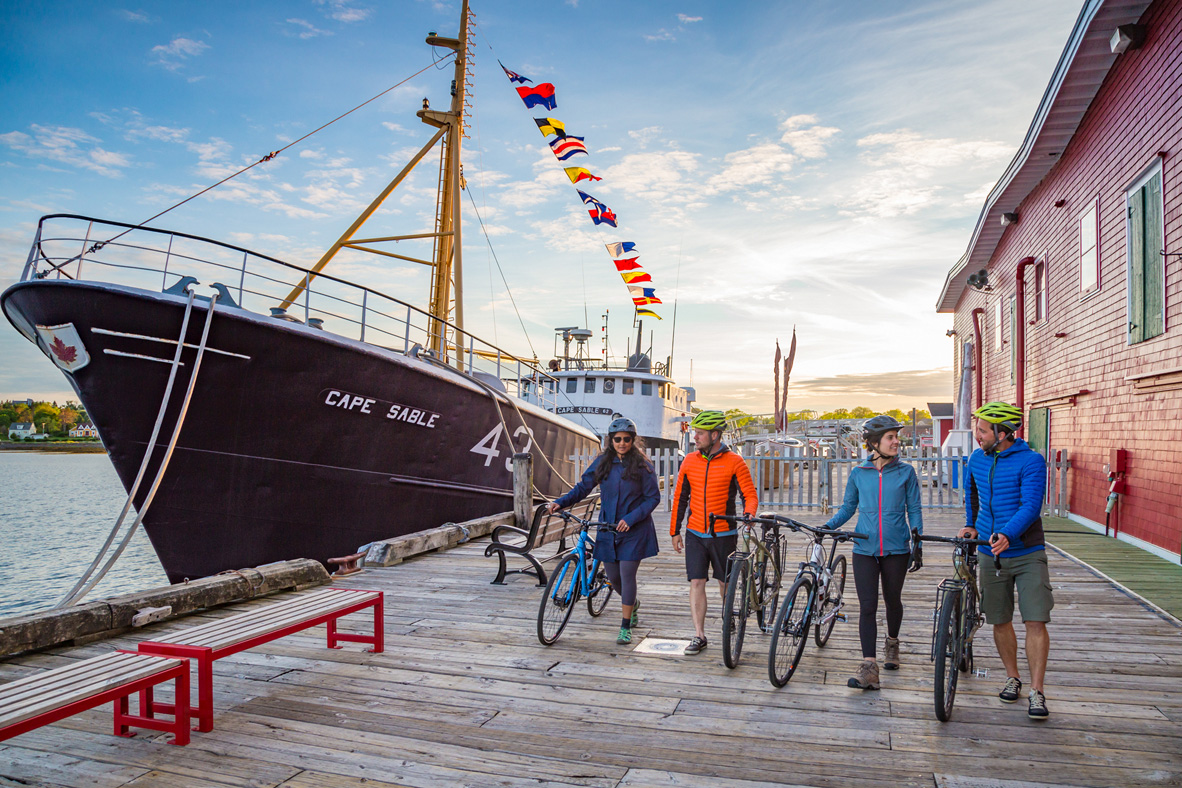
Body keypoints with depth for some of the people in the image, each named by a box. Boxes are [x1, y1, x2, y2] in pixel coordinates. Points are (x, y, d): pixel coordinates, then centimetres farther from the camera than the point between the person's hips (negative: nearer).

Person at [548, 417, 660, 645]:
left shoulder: (642, 465, -8)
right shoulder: (602, 462, 2)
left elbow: (653, 497, -7)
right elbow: (583, 487, 4)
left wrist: (631, 518, -18)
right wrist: (560, 502, -10)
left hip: (633, 531, -4)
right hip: (608, 529, 4)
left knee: (627, 574, -7)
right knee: (613, 577, 11)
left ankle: (625, 627, 6)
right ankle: (633, 604, 42)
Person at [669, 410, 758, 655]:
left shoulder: (734, 462, -8)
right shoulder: (689, 461, 3)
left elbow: (750, 495, -7)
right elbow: (680, 497, 10)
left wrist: (748, 514, -28)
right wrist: (675, 531, 11)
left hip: (723, 534, -2)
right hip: (695, 534, 2)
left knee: (725, 582, 10)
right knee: (697, 583, -2)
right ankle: (699, 635, 5)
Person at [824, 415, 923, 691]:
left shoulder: (906, 472, 2)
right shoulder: (858, 473, 3)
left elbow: (914, 510, 4)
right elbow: (848, 507, 9)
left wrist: (918, 546, -2)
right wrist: (828, 526, -7)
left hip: (896, 549, 0)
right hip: (865, 549, 0)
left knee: (892, 600, 15)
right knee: (867, 606, -5)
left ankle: (892, 643, 43)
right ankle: (869, 668, -5)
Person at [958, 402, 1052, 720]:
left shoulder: (1031, 461, -11)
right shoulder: (977, 459, 5)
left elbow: (1031, 506, -21)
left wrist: (1007, 534, -35)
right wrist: (971, 526, 25)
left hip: (1027, 554, -4)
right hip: (991, 554, 5)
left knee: (1035, 622, -7)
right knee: (1000, 621, 11)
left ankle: (1036, 691, 2)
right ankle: (1012, 678, 28)